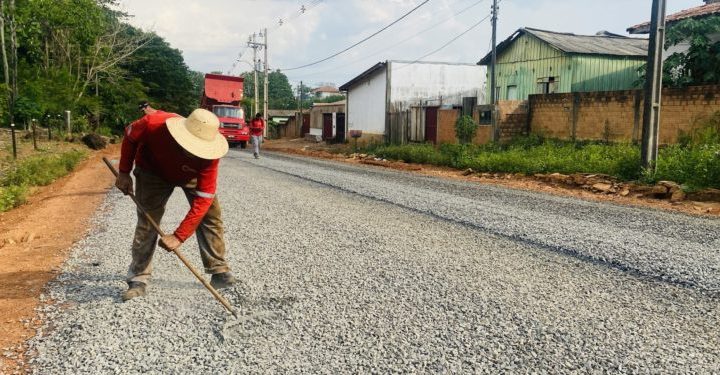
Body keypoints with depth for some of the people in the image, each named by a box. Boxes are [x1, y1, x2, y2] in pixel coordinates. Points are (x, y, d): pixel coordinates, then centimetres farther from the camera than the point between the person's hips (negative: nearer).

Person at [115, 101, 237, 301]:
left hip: (191, 175, 1)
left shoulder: (208, 154, -40)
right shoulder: (154, 124, -41)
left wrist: (179, 236, -39)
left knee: (211, 213, -9)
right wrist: (124, 173, -12)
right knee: (147, 221, -10)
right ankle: (138, 279, 0)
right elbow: (130, 136, -14)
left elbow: (203, 200, -37)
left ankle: (219, 271, 2)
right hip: (154, 170, 0)